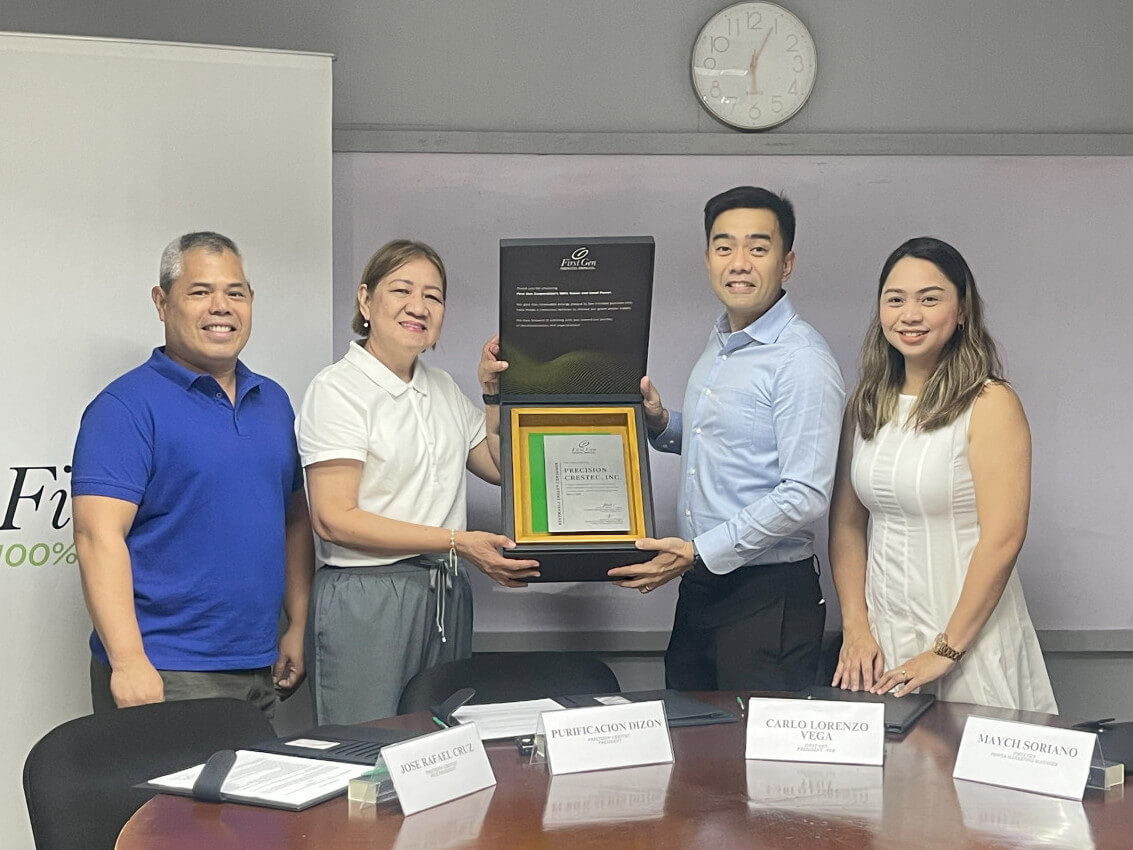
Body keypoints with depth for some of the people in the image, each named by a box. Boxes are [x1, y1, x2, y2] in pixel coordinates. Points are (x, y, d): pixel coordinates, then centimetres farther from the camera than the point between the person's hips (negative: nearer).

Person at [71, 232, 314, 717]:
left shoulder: (273, 401, 13)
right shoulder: (126, 407, -8)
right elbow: (99, 536, -16)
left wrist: (297, 628, 12)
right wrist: (128, 662, -24)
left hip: (260, 669, 6)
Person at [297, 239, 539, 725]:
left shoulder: (442, 388, 14)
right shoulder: (338, 388, -8)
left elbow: (499, 467, 24)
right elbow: (333, 519, -15)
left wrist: (495, 396, 10)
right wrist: (456, 542, -18)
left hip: (447, 595, 7)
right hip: (366, 597, -7)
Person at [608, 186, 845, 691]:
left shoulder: (801, 360, -17)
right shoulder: (719, 344, 12)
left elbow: (806, 496, -22)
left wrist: (700, 552, -20)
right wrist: (659, 424, 5)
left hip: (768, 596, -8)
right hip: (700, 587, 9)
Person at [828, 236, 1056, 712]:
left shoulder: (990, 404, -11)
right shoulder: (865, 405, 7)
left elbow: (1002, 539, -16)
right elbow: (847, 524, 8)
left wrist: (946, 650, -16)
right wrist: (855, 626, -3)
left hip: (967, 630, -5)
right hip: (882, 631, 5)